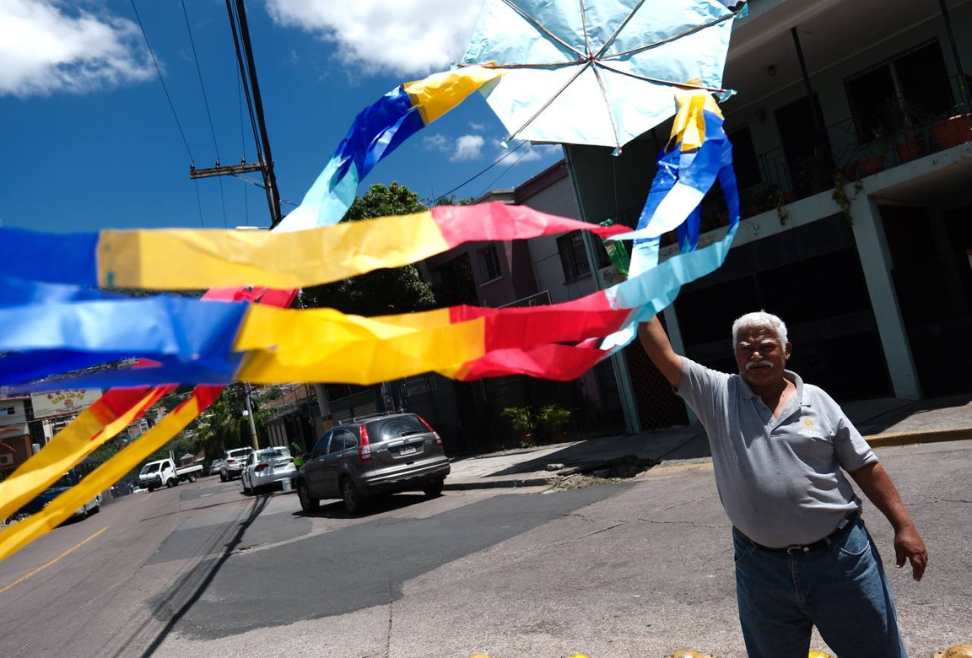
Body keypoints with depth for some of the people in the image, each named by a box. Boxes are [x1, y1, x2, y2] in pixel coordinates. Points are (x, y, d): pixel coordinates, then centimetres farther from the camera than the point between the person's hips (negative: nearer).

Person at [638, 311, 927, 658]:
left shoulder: (817, 400, 0)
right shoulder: (718, 395, -4)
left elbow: (865, 466, 4)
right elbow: (664, 355, -10)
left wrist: (904, 525, -1)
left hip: (841, 555, 0)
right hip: (761, 566, 0)